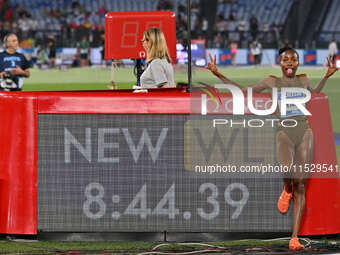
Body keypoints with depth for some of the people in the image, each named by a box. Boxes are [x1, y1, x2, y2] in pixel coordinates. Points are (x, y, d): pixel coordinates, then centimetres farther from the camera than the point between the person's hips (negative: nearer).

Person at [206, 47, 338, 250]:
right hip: (285, 133, -2)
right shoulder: (272, 82, 8)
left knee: (301, 186, -4)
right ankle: (287, 190, 5)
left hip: (304, 133, 2)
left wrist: (327, 76, 24)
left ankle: (295, 237, -4)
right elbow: (245, 92, 16)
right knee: (286, 168, -34)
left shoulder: (303, 80, 14)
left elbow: (314, 94, 36)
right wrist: (218, 75, 12)